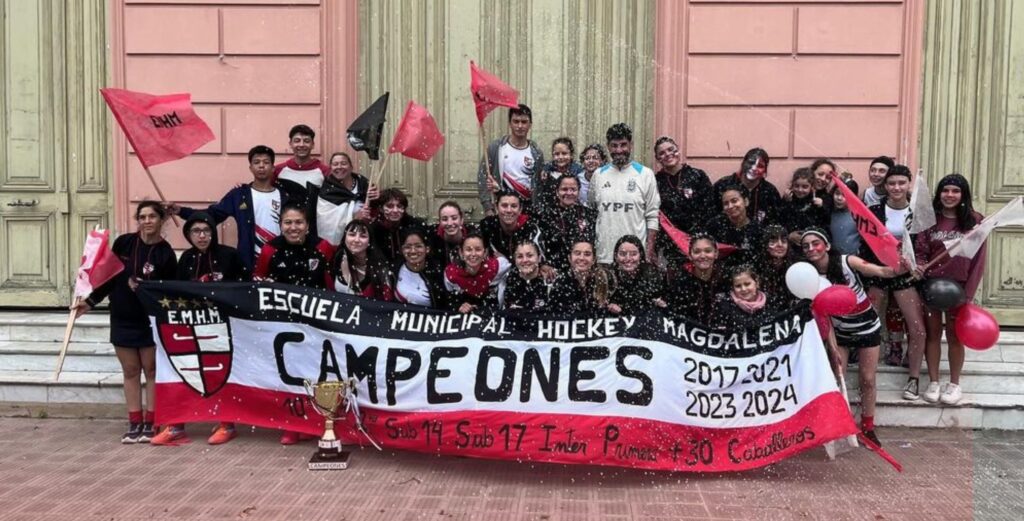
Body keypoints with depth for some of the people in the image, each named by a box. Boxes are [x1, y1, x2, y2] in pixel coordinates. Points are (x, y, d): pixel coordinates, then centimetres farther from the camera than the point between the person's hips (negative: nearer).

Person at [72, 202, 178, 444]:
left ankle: (150, 423, 11)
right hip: (122, 319, 3)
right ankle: (135, 423, 15)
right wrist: (91, 301, 7)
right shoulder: (124, 243, -1)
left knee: (151, 370, 4)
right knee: (130, 371, 9)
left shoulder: (165, 253, -10)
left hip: (150, 321, -3)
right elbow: (110, 276, 8)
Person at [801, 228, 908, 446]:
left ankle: (868, 428, 23)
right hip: (840, 332, 2)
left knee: (867, 380, 7)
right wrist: (832, 346, -16)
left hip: (867, 328, -2)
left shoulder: (847, 262, -24)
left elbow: (882, 271, -34)